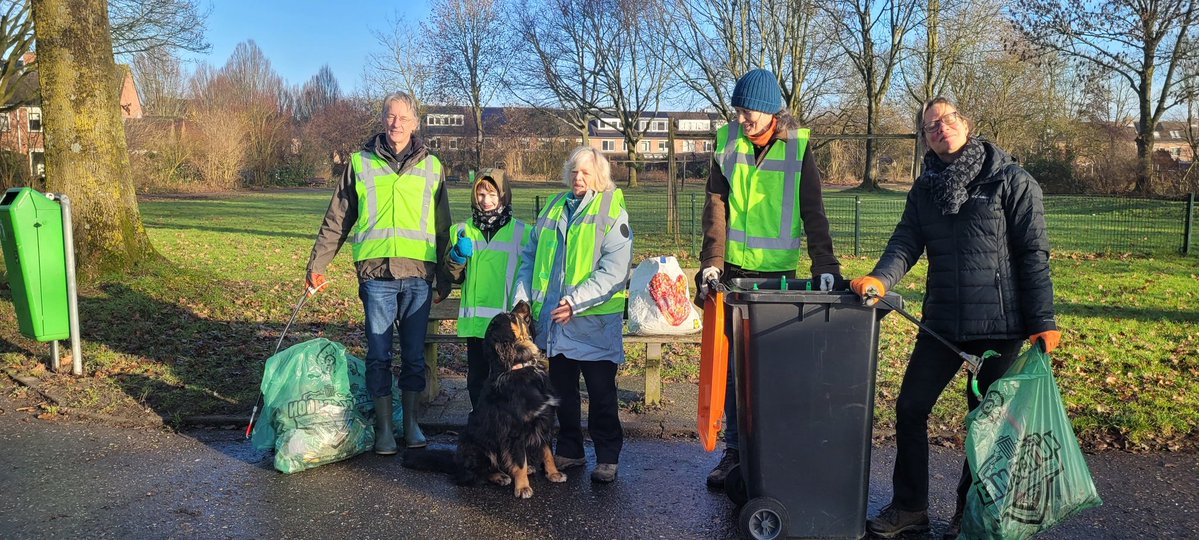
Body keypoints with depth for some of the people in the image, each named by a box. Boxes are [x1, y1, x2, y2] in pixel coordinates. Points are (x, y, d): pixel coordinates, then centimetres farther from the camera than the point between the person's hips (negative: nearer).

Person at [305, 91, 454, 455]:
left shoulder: (431, 166, 10)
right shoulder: (361, 163, 7)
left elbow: (442, 227, 14)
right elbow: (336, 220, 10)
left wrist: (445, 275, 14)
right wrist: (317, 265, 8)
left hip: (419, 274, 1)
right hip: (376, 274, -1)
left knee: (414, 354, 7)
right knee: (379, 354, 3)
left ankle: (410, 422, 22)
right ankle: (384, 427, 15)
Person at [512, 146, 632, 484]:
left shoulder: (612, 213, -4)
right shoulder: (553, 209, 13)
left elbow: (614, 272, -15)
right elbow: (530, 257, 16)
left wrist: (575, 301, -22)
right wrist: (523, 298, 3)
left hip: (596, 320, -5)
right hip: (554, 319, 5)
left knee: (601, 392, 3)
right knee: (562, 389, 14)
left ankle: (608, 457, 16)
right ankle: (569, 451, 28)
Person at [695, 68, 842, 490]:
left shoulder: (798, 147, -3)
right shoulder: (727, 143, 3)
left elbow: (813, 214, -5)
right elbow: (716, 207, -2)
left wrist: (825, 266, -14)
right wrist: (711, 262, -12)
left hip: (779, 273, -2)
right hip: (734, 270, 2)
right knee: (734, 363, 6)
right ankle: (735, 449, 17)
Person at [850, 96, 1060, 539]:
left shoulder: (1011, 180, -5)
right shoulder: (924, 189, 9)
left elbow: (1033, 254, -8)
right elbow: (906, 242, 0)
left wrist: (1043, 321, -12)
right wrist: (881, 278, -21)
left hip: (1001, 324, -4)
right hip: (943, 321, 5)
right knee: (909, 408, 5)